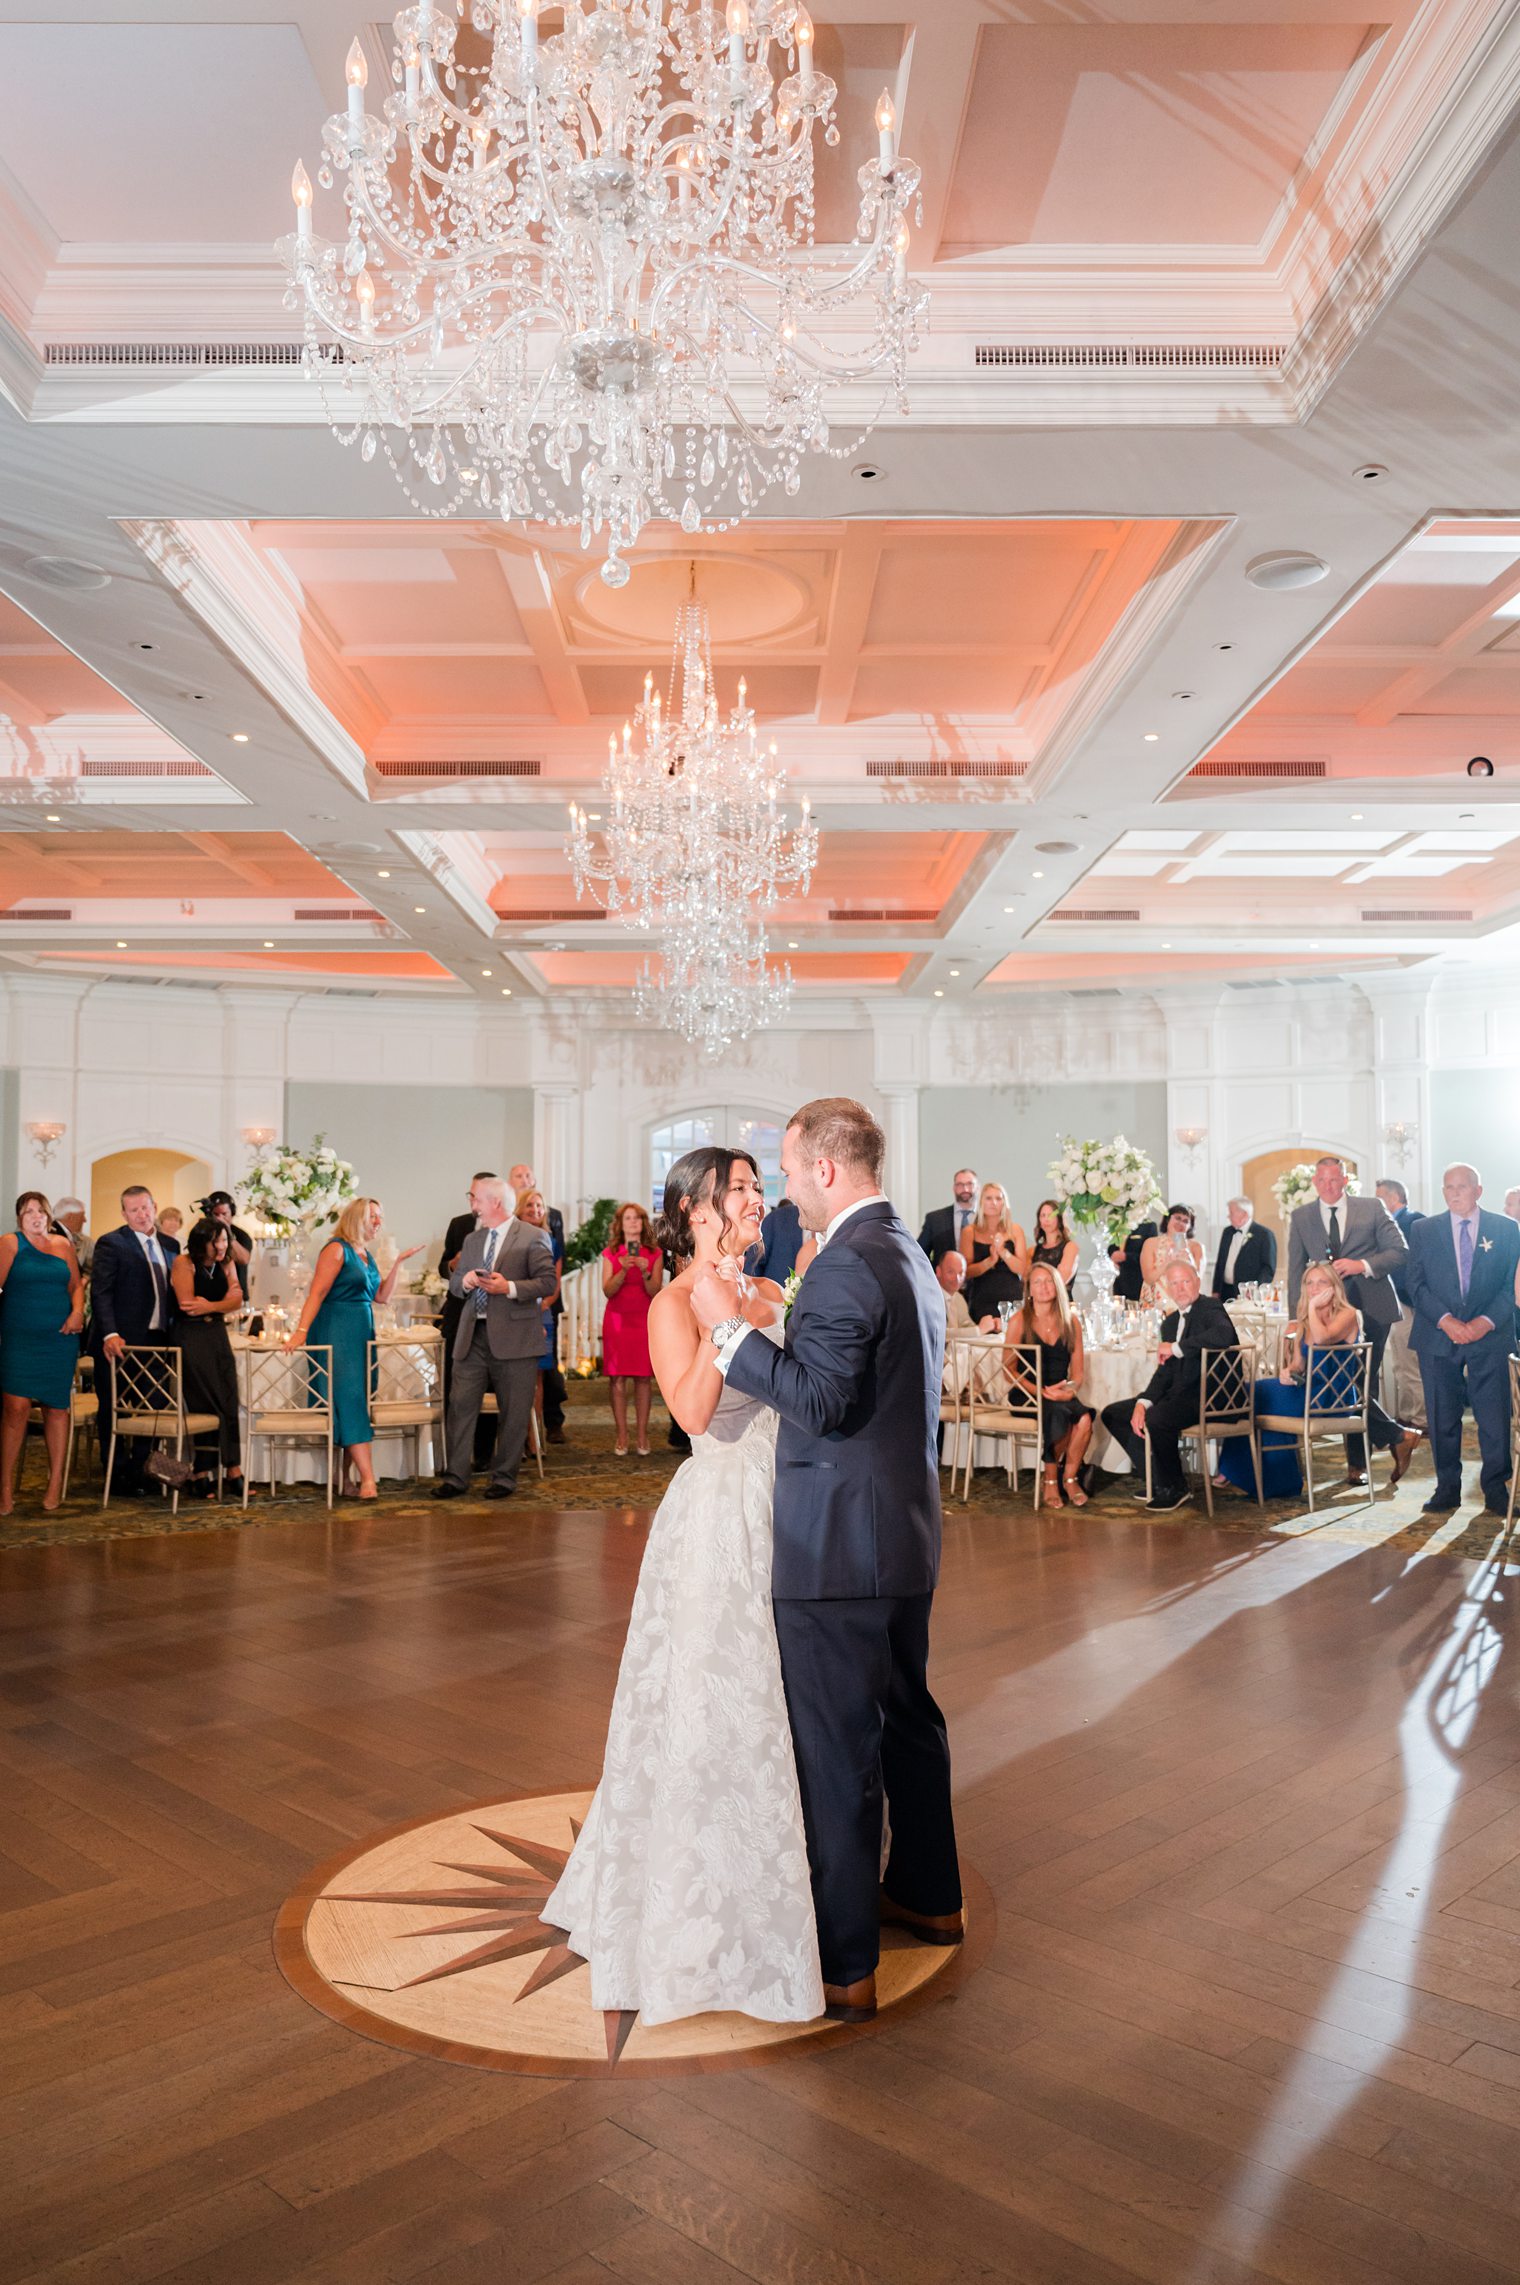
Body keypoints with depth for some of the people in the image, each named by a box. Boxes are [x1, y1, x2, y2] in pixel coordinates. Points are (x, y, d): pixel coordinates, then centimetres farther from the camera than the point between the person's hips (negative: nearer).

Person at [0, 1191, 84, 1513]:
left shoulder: (64, 1245, 12)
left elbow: (76, 1284, 14)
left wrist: (77, 1311, -2)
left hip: (60, 1339, 3)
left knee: (57, 1407, 4)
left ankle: (55, 1483, 11)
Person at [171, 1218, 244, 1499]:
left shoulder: (226, 1264, 13)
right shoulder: (183, 1263, -5)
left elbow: (237, 1301, 2)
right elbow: (186, 1304, -14)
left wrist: (208, 1305, -15)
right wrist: (223, 1302, -6)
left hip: (217, 1336, 5)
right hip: (191, 1337, -5)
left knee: (229, 1404, -1)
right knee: (205, 1404, -4)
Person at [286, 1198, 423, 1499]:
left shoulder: (367, 1255, 17)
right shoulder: (337, 1249, -8)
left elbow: (382, 1295, 15)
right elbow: (317, 1293, -16)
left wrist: (398, 1262, 11)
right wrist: (301, 1331, -24)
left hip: (361, 1335, 9)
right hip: (336, 1335, -9)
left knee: (357, 1404, 6)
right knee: (350, 1400, -13)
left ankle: (346, 1477, 11)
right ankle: (367, 1479, -17)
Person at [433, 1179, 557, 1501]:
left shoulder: (533, 1237, -2)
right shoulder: (472, 1239, 18)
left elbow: (547, 1282, -9)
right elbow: (454, 1283, 21)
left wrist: (510, 1288, -21)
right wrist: (464, 1281, -2)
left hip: (514, 1336, -5)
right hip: (473, 1335, 5)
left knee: (513, 1413, 2)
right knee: (461, 1406, 2)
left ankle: (504, 1478, 13)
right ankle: (456, 1477, 8)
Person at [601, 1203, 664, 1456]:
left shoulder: (654, 1254, 4)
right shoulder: (610, 1253, 5)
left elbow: (655, 1292, -2)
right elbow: (607, 1290, -5)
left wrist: (645, 1272, -20)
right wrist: (623, 1270, -20)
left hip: (644, 1319, 0)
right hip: (617, 1319, 0)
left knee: (643, 1378, -1)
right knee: (617, 1378, -2)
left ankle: (643, 1437, 4)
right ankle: (621, 1438, 3)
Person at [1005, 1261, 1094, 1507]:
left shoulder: (1071, 1323, 10)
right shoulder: (1019, 1321, 0)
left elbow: (1077, 1372, 11)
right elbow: (1009, 1370, -4)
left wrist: (1070, 1390, -11)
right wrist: (1042, 1392, -16)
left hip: (1061, 1396, 3)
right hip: (1026, 1395, -3)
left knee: (1085, 1418, -28)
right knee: (1059, 1414, -33)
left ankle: (1069, 1478, -7)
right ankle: (1050, 1481, -13)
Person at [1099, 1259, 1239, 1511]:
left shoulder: (1211, 1308, -8)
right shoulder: (1170, 1322, 16)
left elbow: (1223, 1335, -32)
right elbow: (1164, 1371, 12)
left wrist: (1176, 1347, -22)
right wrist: (1143, 1402, -5)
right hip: (1179, 1394, 9)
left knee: (1156, 1419, -34)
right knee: (1113, 1414, 5)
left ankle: (1173, 1488, -9)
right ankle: (1157, 1483, 9)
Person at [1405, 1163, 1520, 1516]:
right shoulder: (1424, 1230, 8)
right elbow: (1414, 1282, 2)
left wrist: (1487, 1321, -12)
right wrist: (1445, 1320, -11)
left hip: (1489, 1336, -1)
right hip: (1438, 1337, 1)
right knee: (1442, 1417, 4)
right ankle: (1447, 1487, 14)